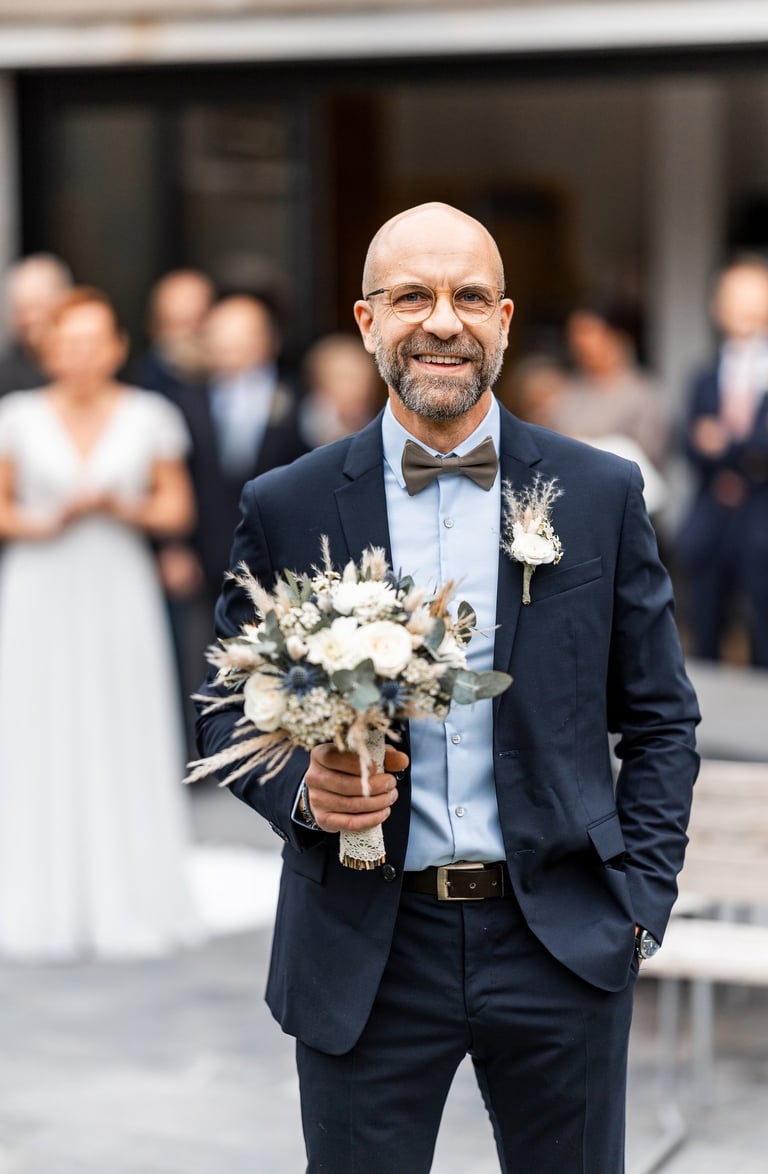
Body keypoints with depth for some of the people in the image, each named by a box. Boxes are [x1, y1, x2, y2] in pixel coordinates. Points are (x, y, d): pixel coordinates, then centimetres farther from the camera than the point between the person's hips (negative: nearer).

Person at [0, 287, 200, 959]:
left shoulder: (149, 418, 2)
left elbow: (178, 510, 7)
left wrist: (125, 508, -11)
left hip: (120, 595, 0)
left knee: (126, 748, -1)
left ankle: (130, 907, 8)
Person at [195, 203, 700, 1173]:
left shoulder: (601, 495, 2)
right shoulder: (286, 510, 0)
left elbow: (660, 720, 7)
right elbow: (228, 712, 7)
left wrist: (642, 900, -1)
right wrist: (301, 786, -13)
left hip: (563, 945, 1)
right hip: (365, 957, 0)